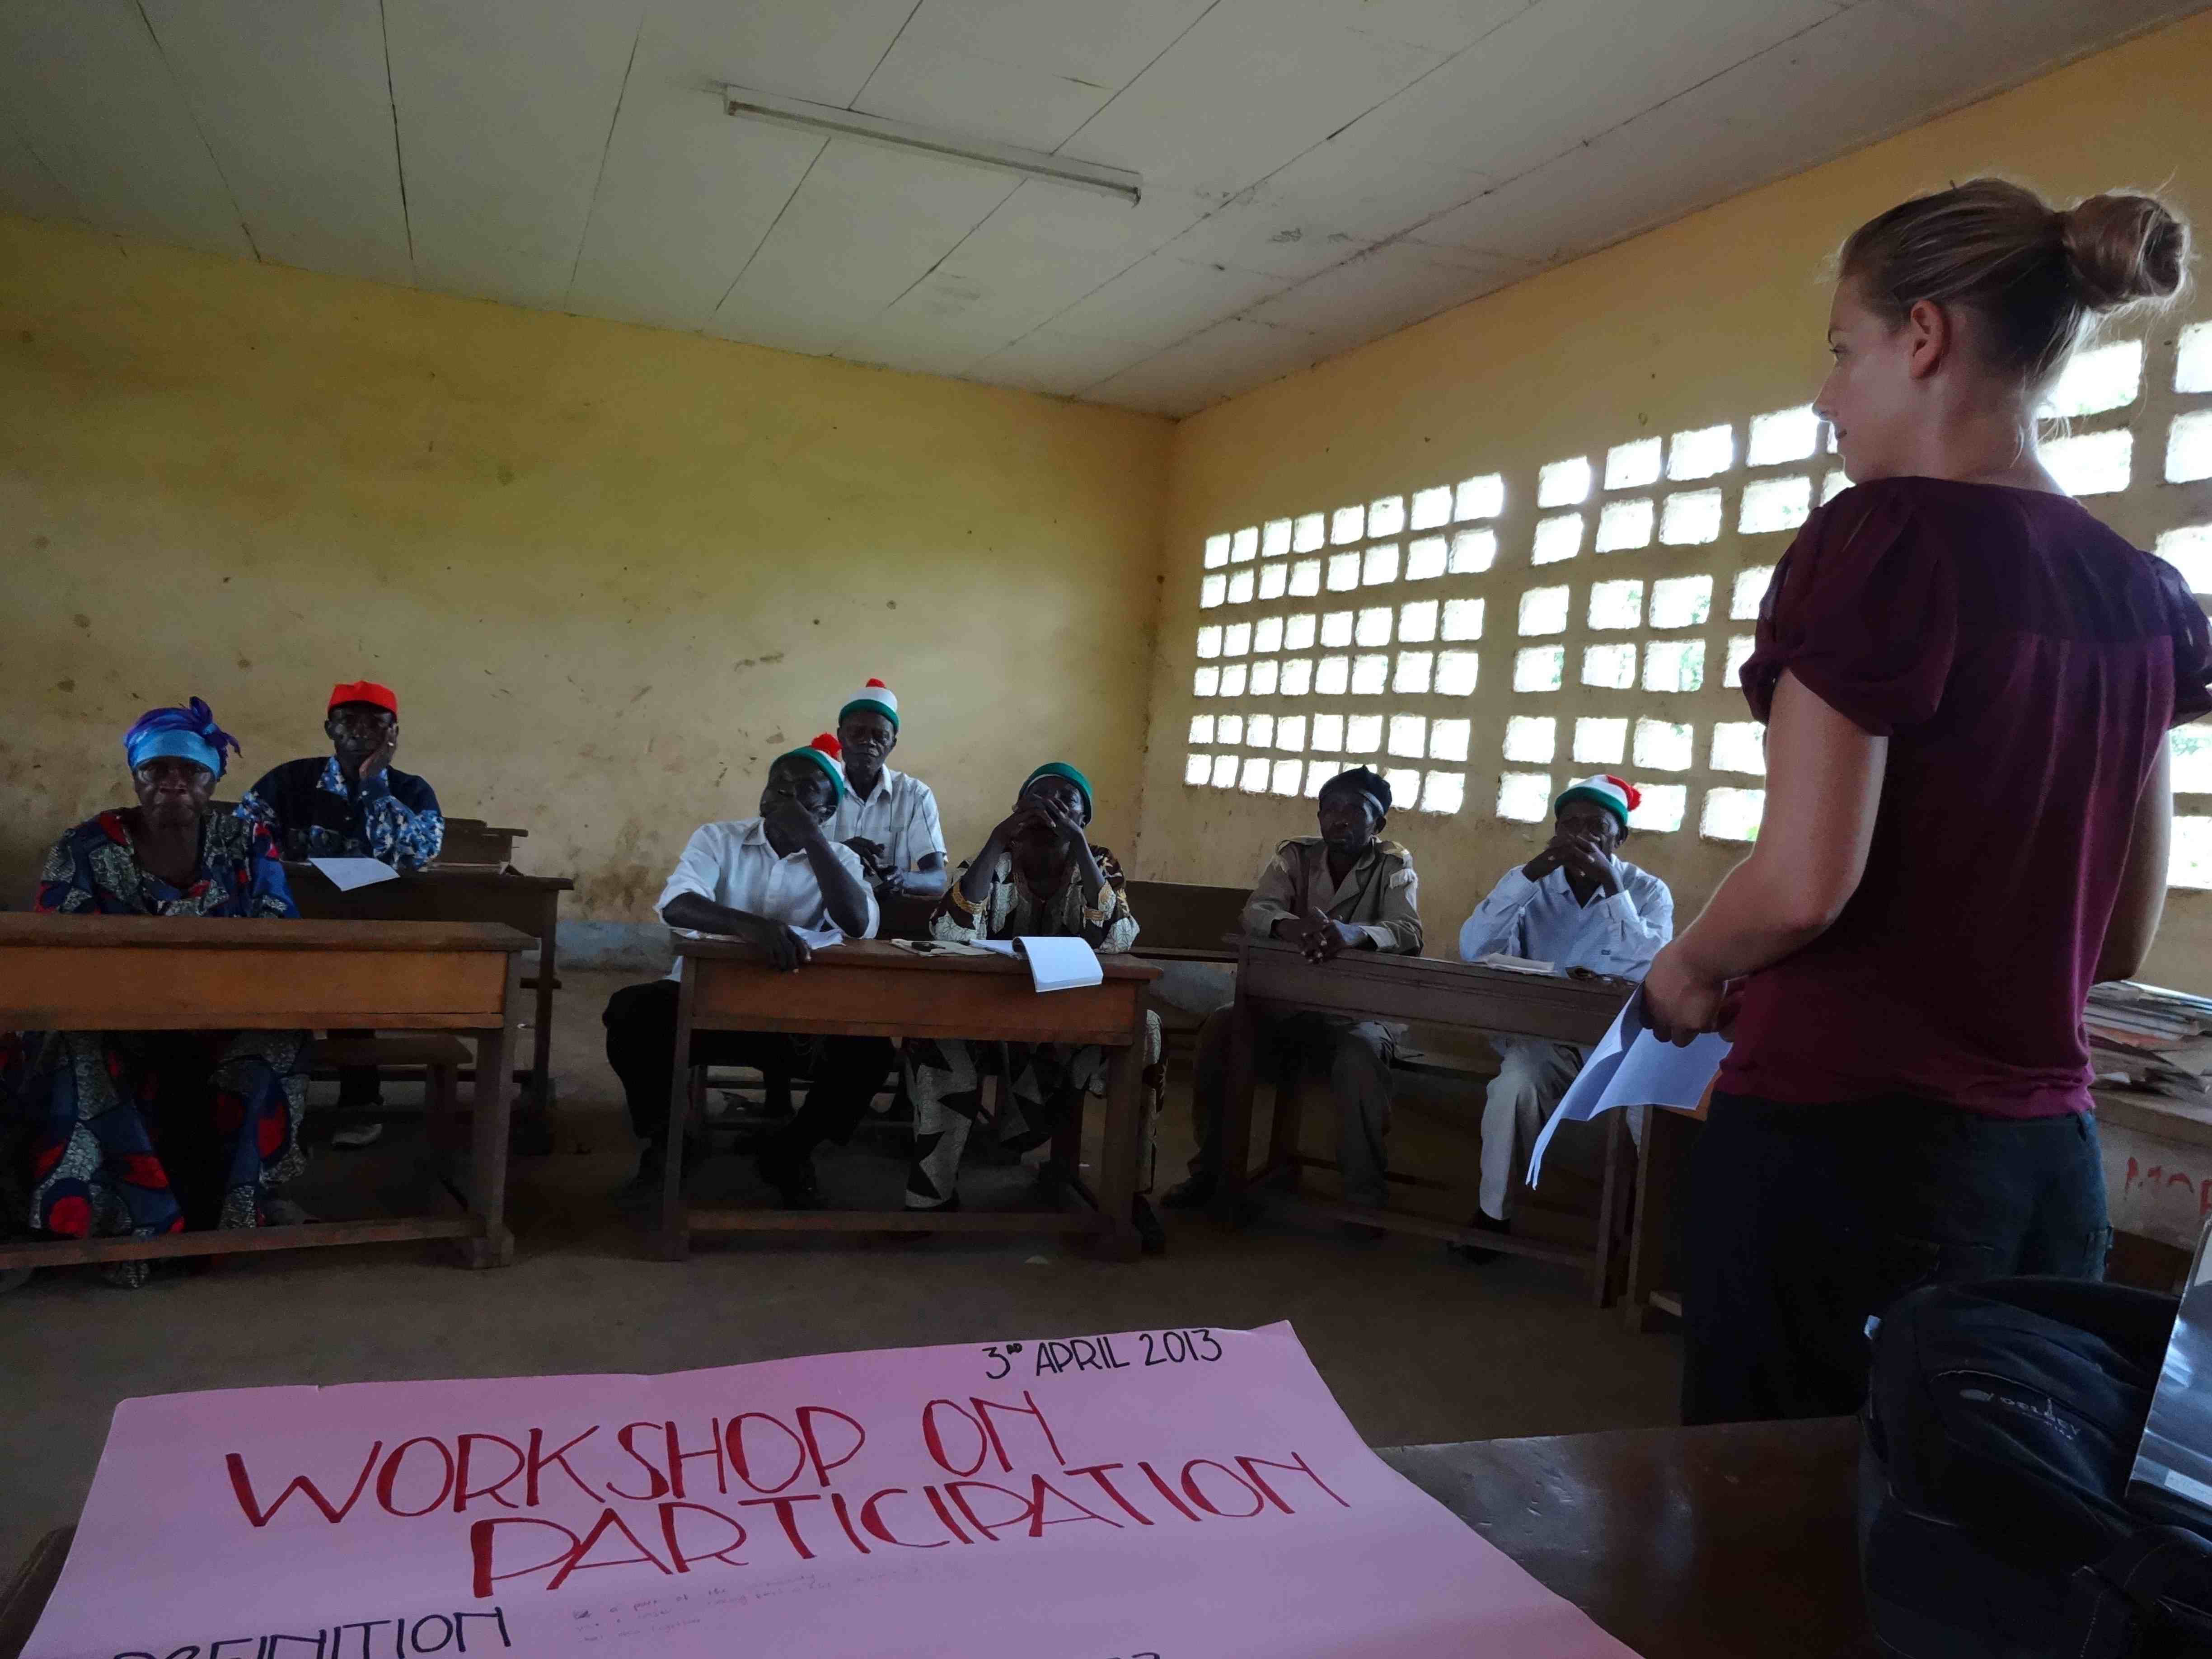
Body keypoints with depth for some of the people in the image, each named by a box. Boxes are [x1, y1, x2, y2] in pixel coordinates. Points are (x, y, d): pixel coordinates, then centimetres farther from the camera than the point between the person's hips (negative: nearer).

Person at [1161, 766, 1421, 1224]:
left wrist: (1353, 933, -41)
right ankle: (1211, 1169, -9)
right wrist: (1288, 925, -37)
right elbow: (1255, 911, -11)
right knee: (1220, 1026, -24)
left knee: (1360, 1053, -35)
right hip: (1286, 1002, 3)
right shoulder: (1295, 855, 6)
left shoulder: (1395, 866, 0)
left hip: (1359, 1011, -2)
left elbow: (1409, 933, -18)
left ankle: (1365, 1197, -19)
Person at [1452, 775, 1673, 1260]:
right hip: (1540, 1036, 1)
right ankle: (1492, 1213, -10)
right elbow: (1472, 950, -14)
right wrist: (1530, 873, -22)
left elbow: (1653, 973, -20)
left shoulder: (1648, 891, -1)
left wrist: (1609, 885, -24)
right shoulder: (1531, 882, 2)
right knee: (1515, 1083, -30)